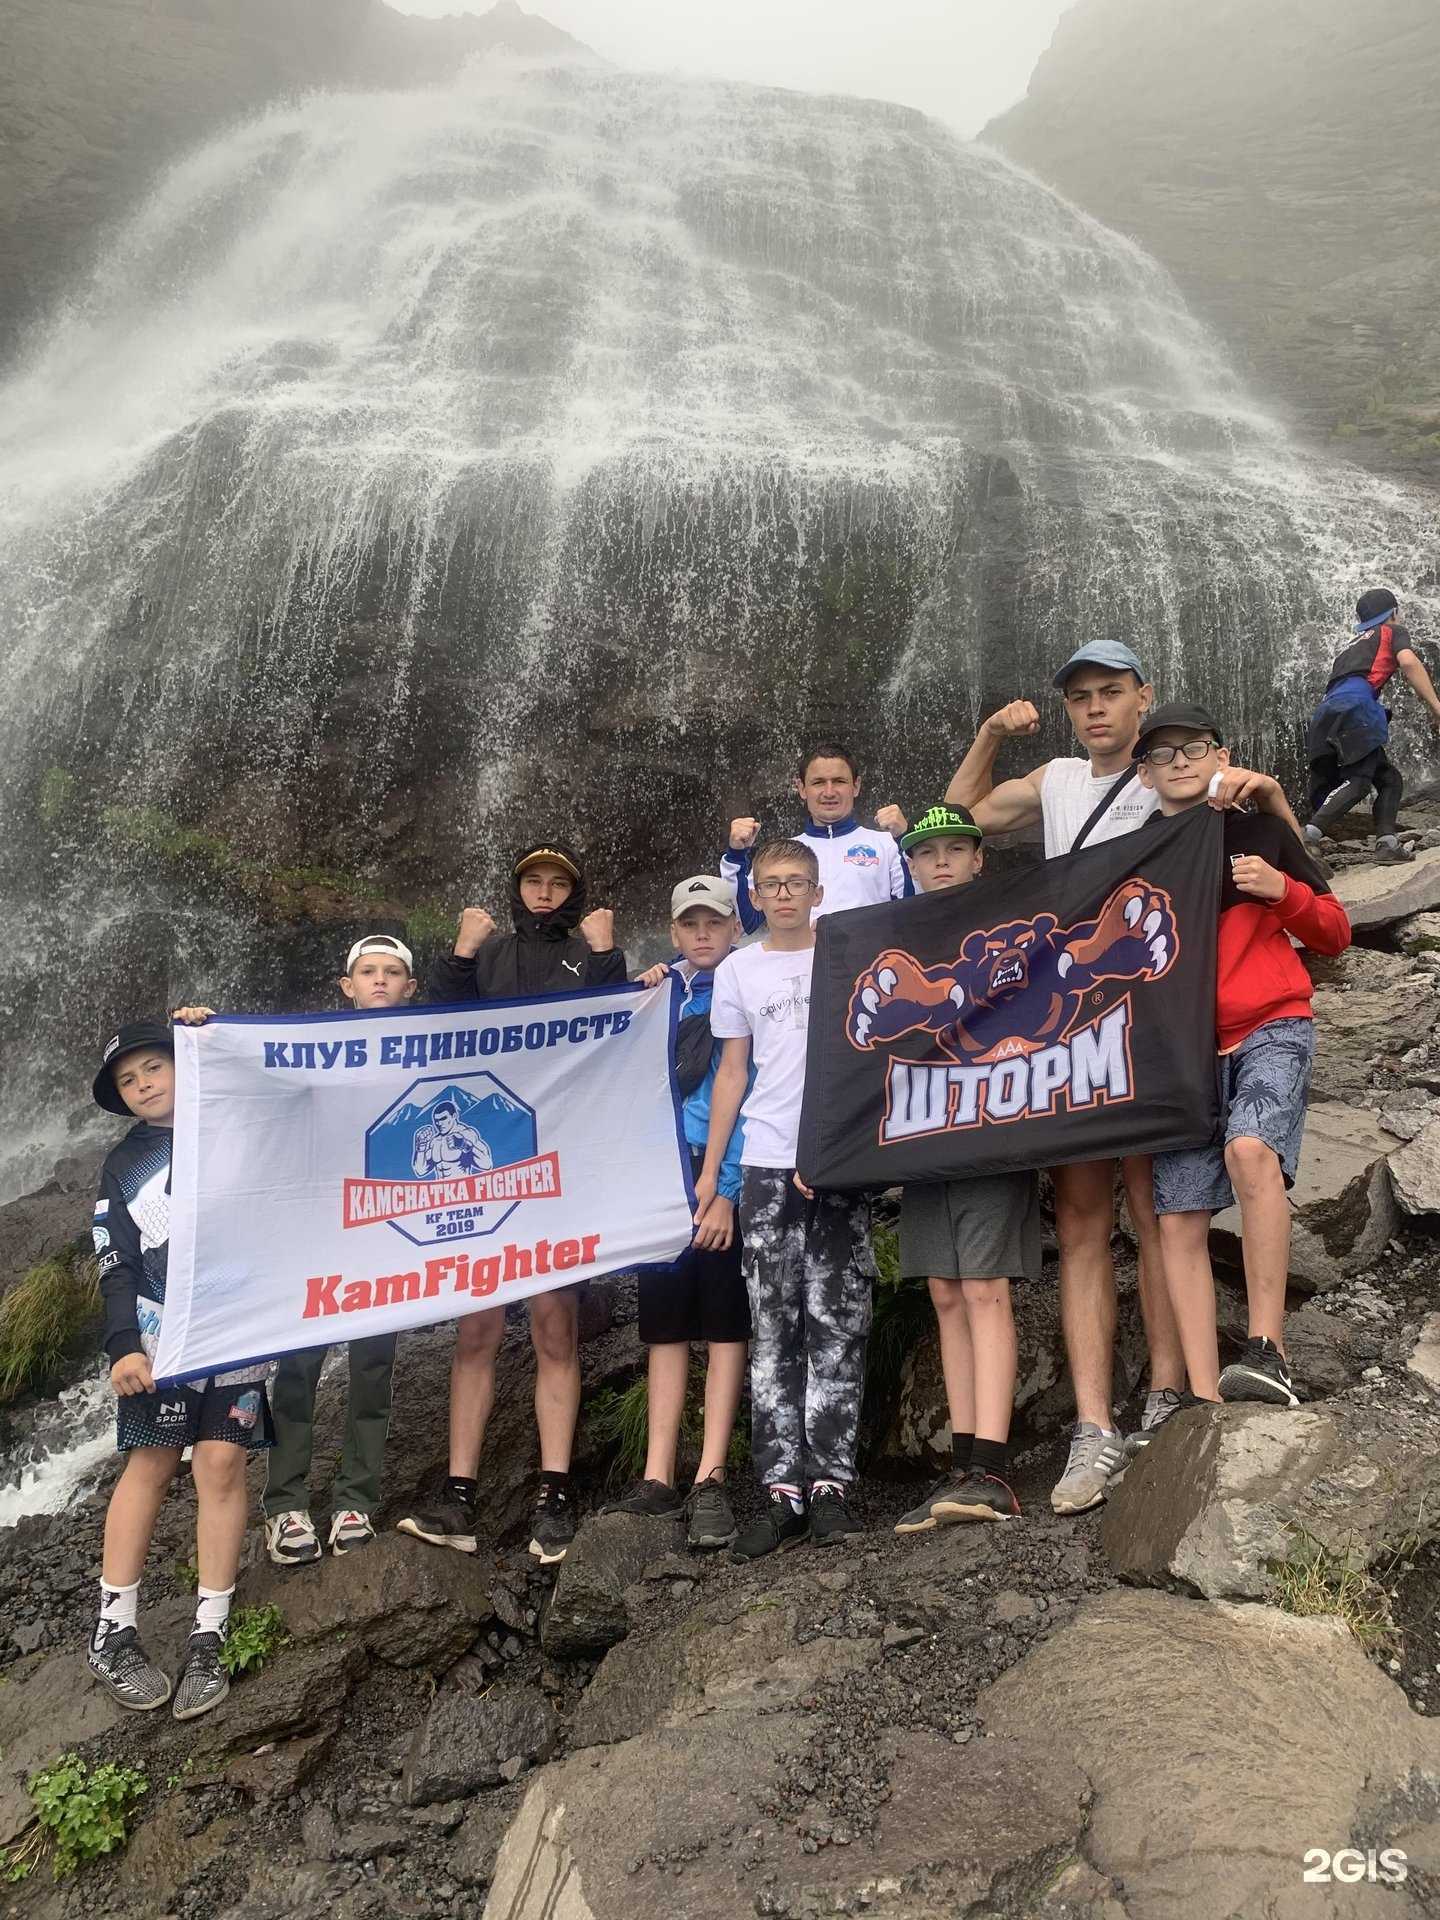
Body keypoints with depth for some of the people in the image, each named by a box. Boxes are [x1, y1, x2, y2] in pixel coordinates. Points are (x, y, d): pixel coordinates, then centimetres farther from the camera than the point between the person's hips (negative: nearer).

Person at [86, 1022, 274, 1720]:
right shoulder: (123, 1164, 11)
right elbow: (117, 1268, 7)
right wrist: (121, 1346, -8)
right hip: (159, 1334, 1)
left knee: (222, 1461, -5)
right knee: (152, 1460, -2)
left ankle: (209, 1636, 2)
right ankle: (113, 1630, 9)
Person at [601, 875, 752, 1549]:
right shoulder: (663, 990, 15)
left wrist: (726, 1190, -16)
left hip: (723, 1176, -5)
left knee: (724, 1323, -1)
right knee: (664, 1321, 6)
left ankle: (709, 1483, 1)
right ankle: (658, 1480, 10)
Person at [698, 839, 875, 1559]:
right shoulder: (738, 970, 11)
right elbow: (732, 1074, 14)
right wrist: (709, 1170, 9)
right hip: (767, 1166, 2)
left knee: (836, 1324, -1)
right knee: (773, 1329, 1)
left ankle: (829, 1483, 5)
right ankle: (782, 1492, 5)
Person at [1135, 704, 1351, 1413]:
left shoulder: (1262, 832, 8)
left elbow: (1335, 934, 11)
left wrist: (1282, 890, -7)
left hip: (1271, 1028, -2)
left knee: (1251, 1149, -32)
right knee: (1180, 1220, -6)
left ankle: (1268, 1354, -26)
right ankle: (1204, 1400, -2)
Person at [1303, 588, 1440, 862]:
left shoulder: (1352, 645, 37)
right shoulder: (1393, 632, 17)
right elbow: (1408, 662, -3)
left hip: (1327, 713, 7)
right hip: (1355, 705, -7)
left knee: (1389, 779, 11)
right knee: (1357, 781, -18)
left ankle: (1387, 843, -5)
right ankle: (1309, 837, -36)